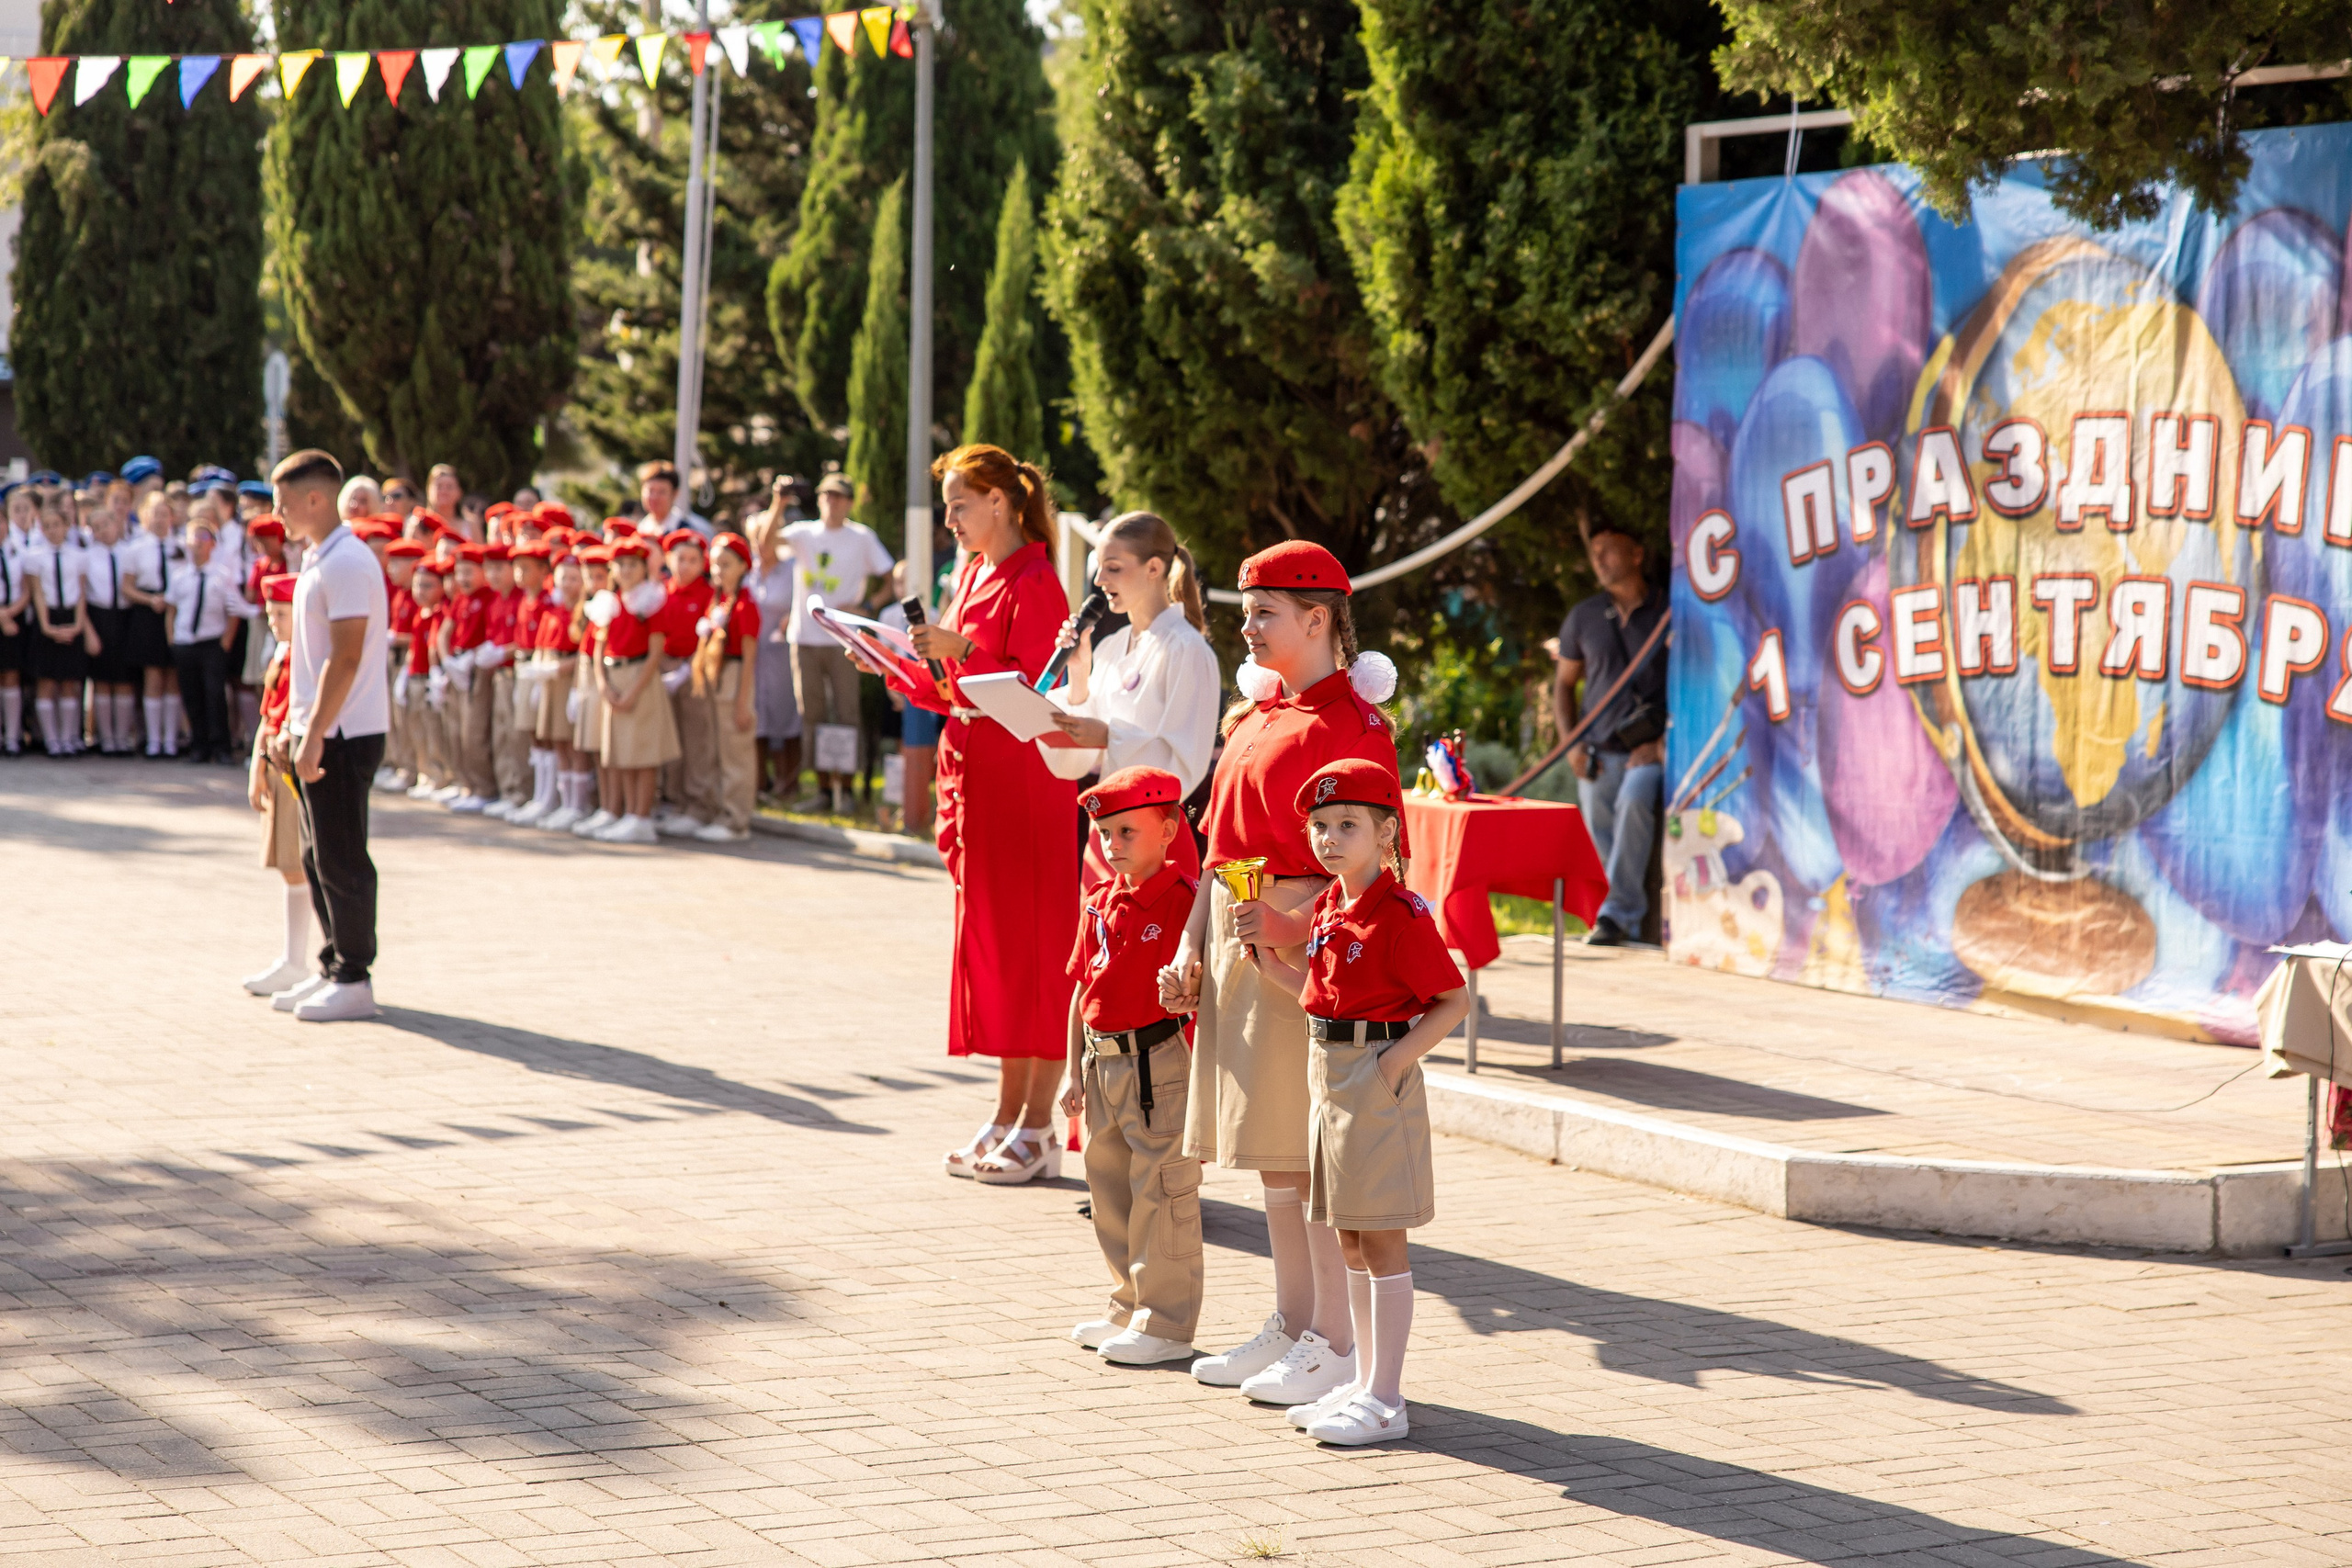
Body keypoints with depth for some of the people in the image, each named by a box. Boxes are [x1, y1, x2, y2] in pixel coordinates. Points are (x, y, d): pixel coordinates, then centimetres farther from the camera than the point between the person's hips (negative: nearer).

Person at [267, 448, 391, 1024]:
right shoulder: (317, 561, 15)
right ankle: (333, 970, 20)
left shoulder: (346, 563, -16)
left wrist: (315, 735, -23)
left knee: (342, 860, -4)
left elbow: (346, 658, -22)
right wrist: (291, 728, 19)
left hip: (343, 736, -10)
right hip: (317, 733, 10)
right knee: (317, 858, 13)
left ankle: (354, 981, 3)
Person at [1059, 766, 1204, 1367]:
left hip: (1158, 1062, -8)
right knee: (1110, 1187, 16)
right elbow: (1083, 988, 15)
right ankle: (1131, 1309, 29)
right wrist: (1075, 1070, 15)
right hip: (1103, 1061, 8)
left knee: (1161, 1193, -2)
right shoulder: (1100, 905, 10)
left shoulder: (1185, 901, -12)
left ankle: (1167, 1325, 6)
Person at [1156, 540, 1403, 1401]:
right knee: (1273, 1154, 13)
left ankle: (1337, 1344, -1)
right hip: (1237, 939, 9)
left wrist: (1291, 924, -25)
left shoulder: (1350, 722, -11)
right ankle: (1291, 1327, 21)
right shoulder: (1255, 713, 16)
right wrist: (1192, 944, 11)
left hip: (1307, 942, -9)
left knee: (1315, 1152, -6)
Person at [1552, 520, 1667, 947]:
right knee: (1600, 831, 1)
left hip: (1652, 748, -5)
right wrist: (1571, 744, 6)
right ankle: (1634, 918, 18)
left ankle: (1617, 913, -29)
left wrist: (1665, 741, -10)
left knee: (1633, 800, -31)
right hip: (1600, 752, 5)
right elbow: (1563, 683, 20)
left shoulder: (1670, 612, 0)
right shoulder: (1583, 618, 12)